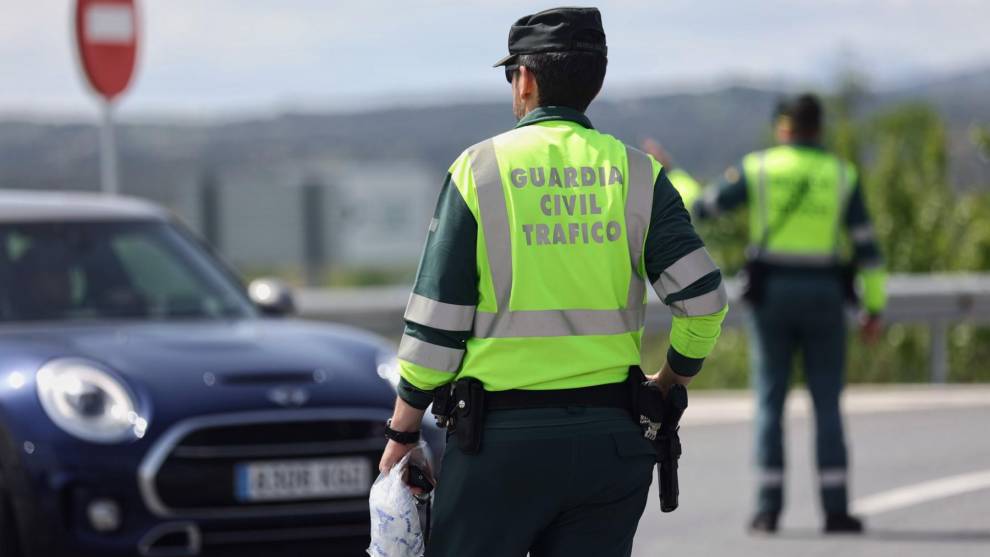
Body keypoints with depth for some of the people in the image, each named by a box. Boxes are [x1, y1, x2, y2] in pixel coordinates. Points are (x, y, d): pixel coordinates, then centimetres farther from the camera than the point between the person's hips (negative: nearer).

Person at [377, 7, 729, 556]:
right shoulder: (635, 174, 3)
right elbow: (703, 298, -5)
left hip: (503, 436, -3)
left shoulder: (479, 169, -3)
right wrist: (670, 382, 13)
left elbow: (435, 324, -4)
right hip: (610, 439, 3)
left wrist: (401, 433, 5)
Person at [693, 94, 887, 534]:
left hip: (771, 295, 0)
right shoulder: (841, 176, 1)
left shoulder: (757, 168, -1)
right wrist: (874, 307, 4)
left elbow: (701, 208, 5)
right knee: (827, 406, 4)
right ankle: (835, 508, -1)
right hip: (824, 296, 0)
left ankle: (769, 509, 0)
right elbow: (866, 245, -2)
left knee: (770, 403, 5)